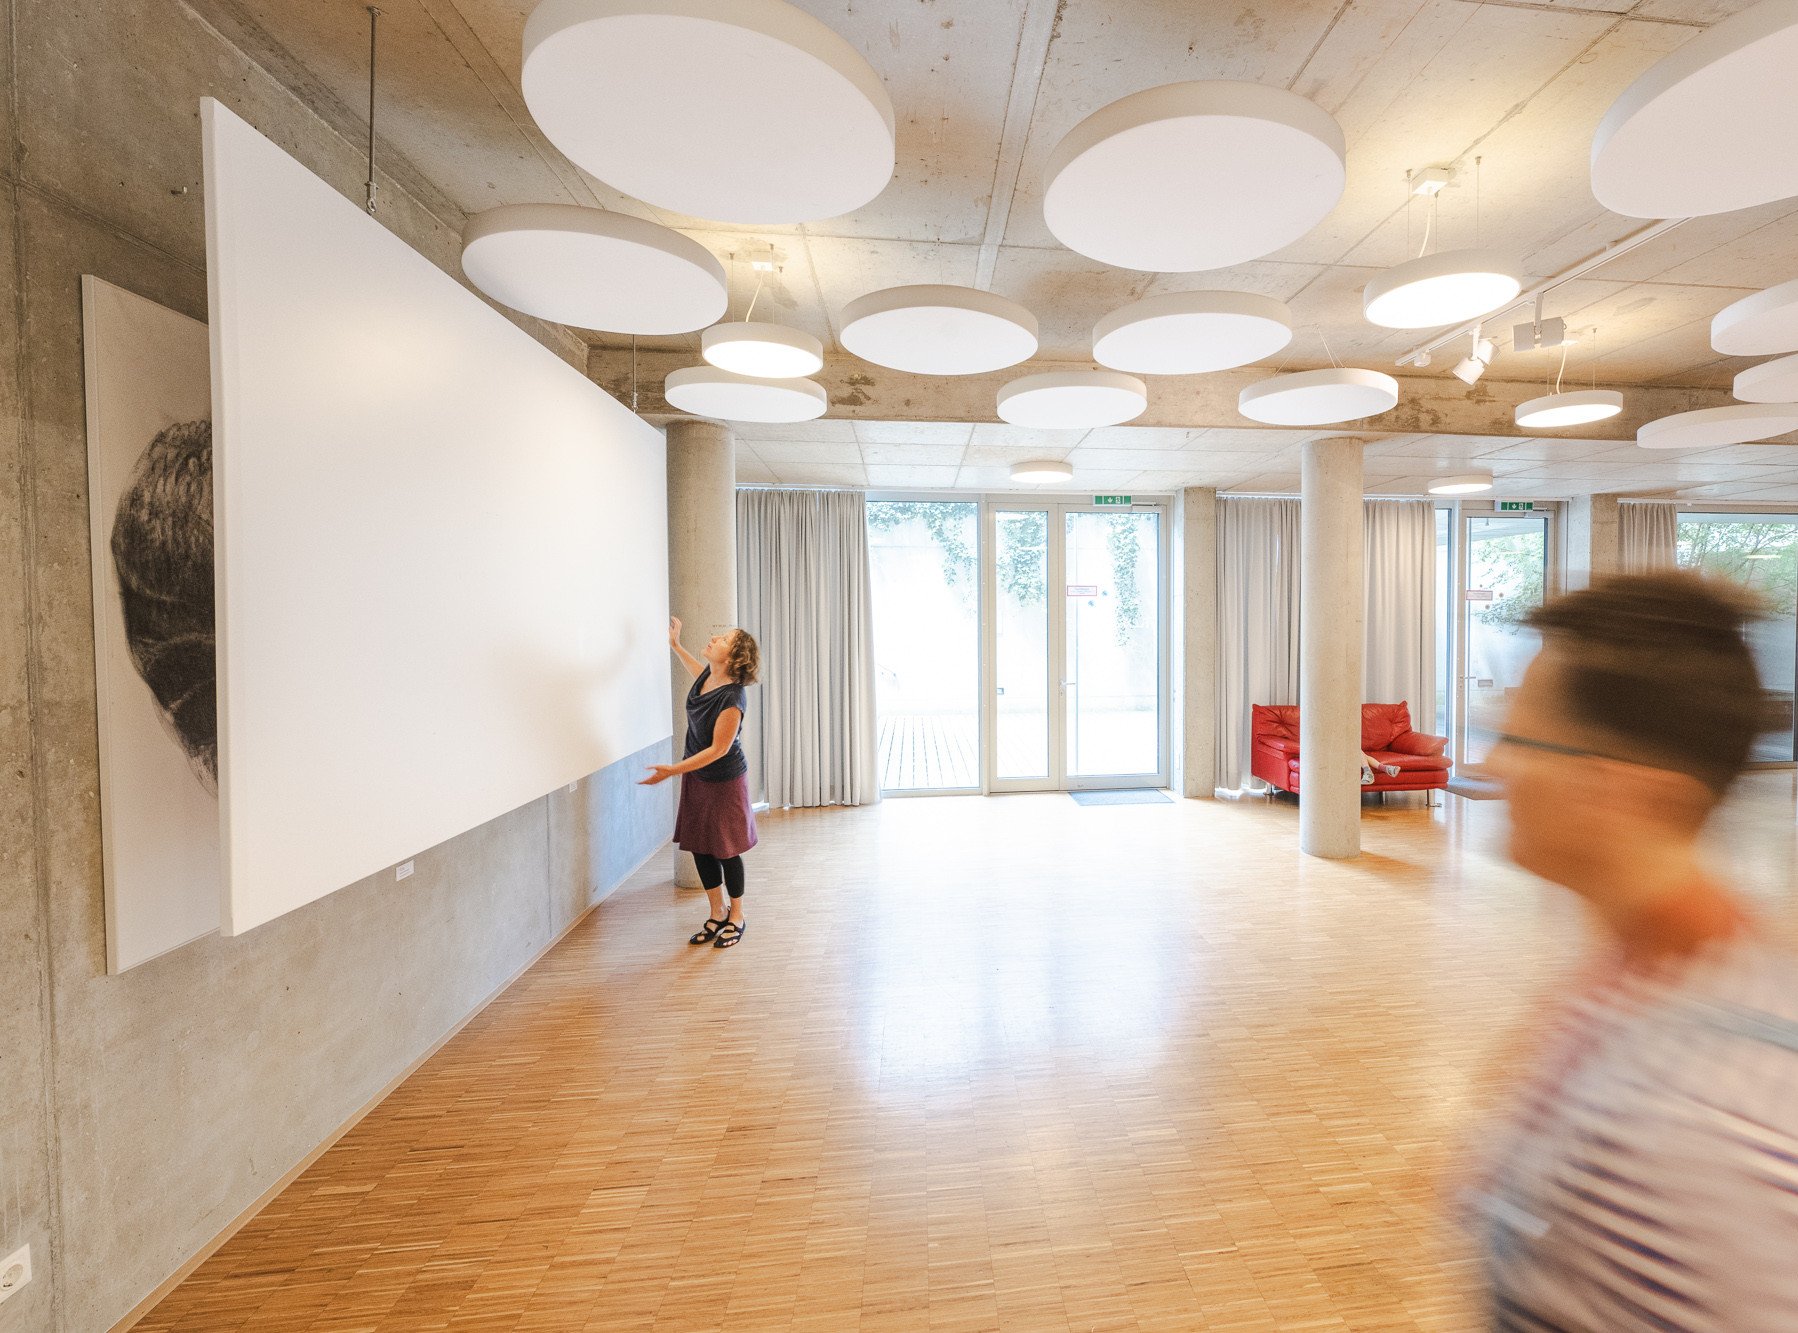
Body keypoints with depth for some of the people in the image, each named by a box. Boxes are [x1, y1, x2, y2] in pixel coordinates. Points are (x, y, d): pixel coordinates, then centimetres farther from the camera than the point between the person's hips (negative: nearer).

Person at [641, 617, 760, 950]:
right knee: (699, 847, 13)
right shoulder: (709, 675, -6)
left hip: (724, 781, -8)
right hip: (697, 777, 8)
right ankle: (717, 913, 30)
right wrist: (676, 646, 25)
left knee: (725, 850, 6)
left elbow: (718, 749, -25)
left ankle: (736, 918, 26)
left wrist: (672, 770, -26)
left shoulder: (732, 698, -30)